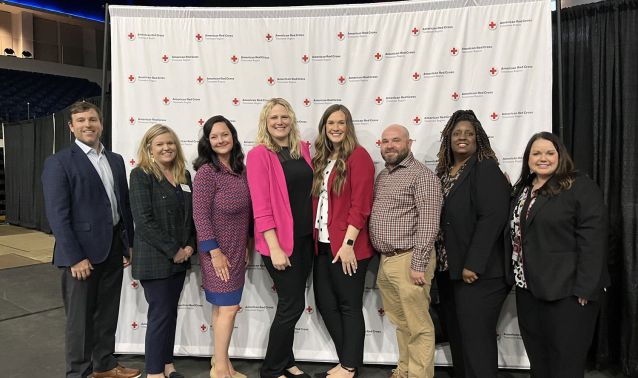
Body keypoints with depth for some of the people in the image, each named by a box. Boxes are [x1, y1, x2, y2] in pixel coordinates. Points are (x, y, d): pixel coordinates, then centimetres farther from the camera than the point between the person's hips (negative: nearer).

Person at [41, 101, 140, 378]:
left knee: (108, 313, 17)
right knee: (80, 317, 8)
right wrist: (75, 257, -18)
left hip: (114, 249, 6)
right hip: (82, 251, -6)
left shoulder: (116, 160, 11)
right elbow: (57, 215, -13)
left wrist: (129, 244, 8)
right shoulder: (59, 162, -7)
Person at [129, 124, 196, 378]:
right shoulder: (141, 175, -10)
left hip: (180, 257, 6)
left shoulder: (184, 175, 9)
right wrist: (173, 250, -16)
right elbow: (143, 220, -17)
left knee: (170, 312, 15)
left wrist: (190, 246, -3)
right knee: (160, 314, 1)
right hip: (154, 258, -6)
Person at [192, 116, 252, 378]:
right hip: (218, 250, -6)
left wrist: (248, 243, 13)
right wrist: (215, 252, -18)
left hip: (238, 249, 7)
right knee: (228, 307, -2)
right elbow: (200, 215, -17)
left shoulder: (240, 170, 6)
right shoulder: (206, 172, -14)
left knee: (223, 307, 15)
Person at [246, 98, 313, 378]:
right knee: (293, 305, 0)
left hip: (305, 237, 6)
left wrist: (314, 230, 10)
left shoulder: (302, 149, 8)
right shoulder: (259, 154, -10)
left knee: (292, 303, 16)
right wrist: (274, 247, -18)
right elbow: (260, 206, -15)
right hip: (280, 240, -6)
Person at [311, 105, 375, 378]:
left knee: (349, 306, 5)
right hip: (322, 244, 8)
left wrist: (348, 244, -19)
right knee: (325, 303, 14)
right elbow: (316, 201, 14)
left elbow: (360, 205, -15)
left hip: (346, 247, -8)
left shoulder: (358, 156, -8)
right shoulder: (321, 159, 14)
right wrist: (314, 238, 7)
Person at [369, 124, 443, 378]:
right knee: (400, 322, 18)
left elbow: (428, 224, -17)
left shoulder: (422, 176, -9)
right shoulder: (382, 176, 16)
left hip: (408, 260, -7)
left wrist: (418, 265, -20)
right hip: (385, 260, 8)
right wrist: (381, 258, 13)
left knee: (417, 326, 2)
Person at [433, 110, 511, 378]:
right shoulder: (444, 171, 13)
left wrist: (473, 265, -21)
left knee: (475, 337, 0)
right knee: (455, 335, 17)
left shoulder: (486, 169, -9)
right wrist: (440, 263, 11)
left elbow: (492, 218, -18)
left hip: (477, 272, -7)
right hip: (447, 270, 8)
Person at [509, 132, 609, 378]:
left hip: (567, 292, -6)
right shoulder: (522, 190, 13)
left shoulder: (582, 188, -8)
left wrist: (584, 290, -18)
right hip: (528, 291, 7)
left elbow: (592, 240, -14)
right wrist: (515, 277, 13)